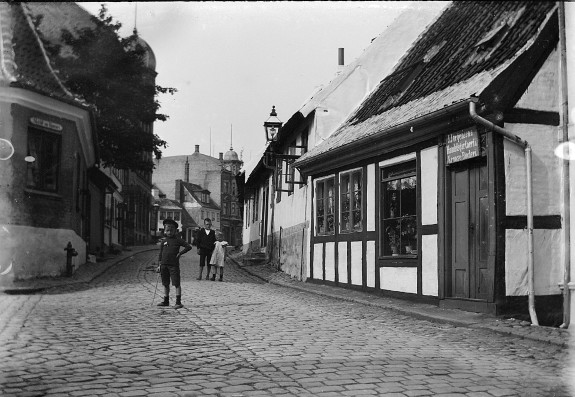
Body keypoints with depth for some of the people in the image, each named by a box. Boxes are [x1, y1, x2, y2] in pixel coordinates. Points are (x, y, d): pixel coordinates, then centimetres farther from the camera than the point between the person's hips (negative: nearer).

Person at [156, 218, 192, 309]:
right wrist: (159, 265, 9)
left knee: (176, 284, -6)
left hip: (174, 265, -5)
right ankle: (166, 301, 23)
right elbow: (160, 253, 14)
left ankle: (178, 302, -5)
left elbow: (189, 246, -2)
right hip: (164, 265, 5)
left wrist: (180, 253, -8)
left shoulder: (178, 240, -1)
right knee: (165, 284, 12)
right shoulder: (163, 241, 11)